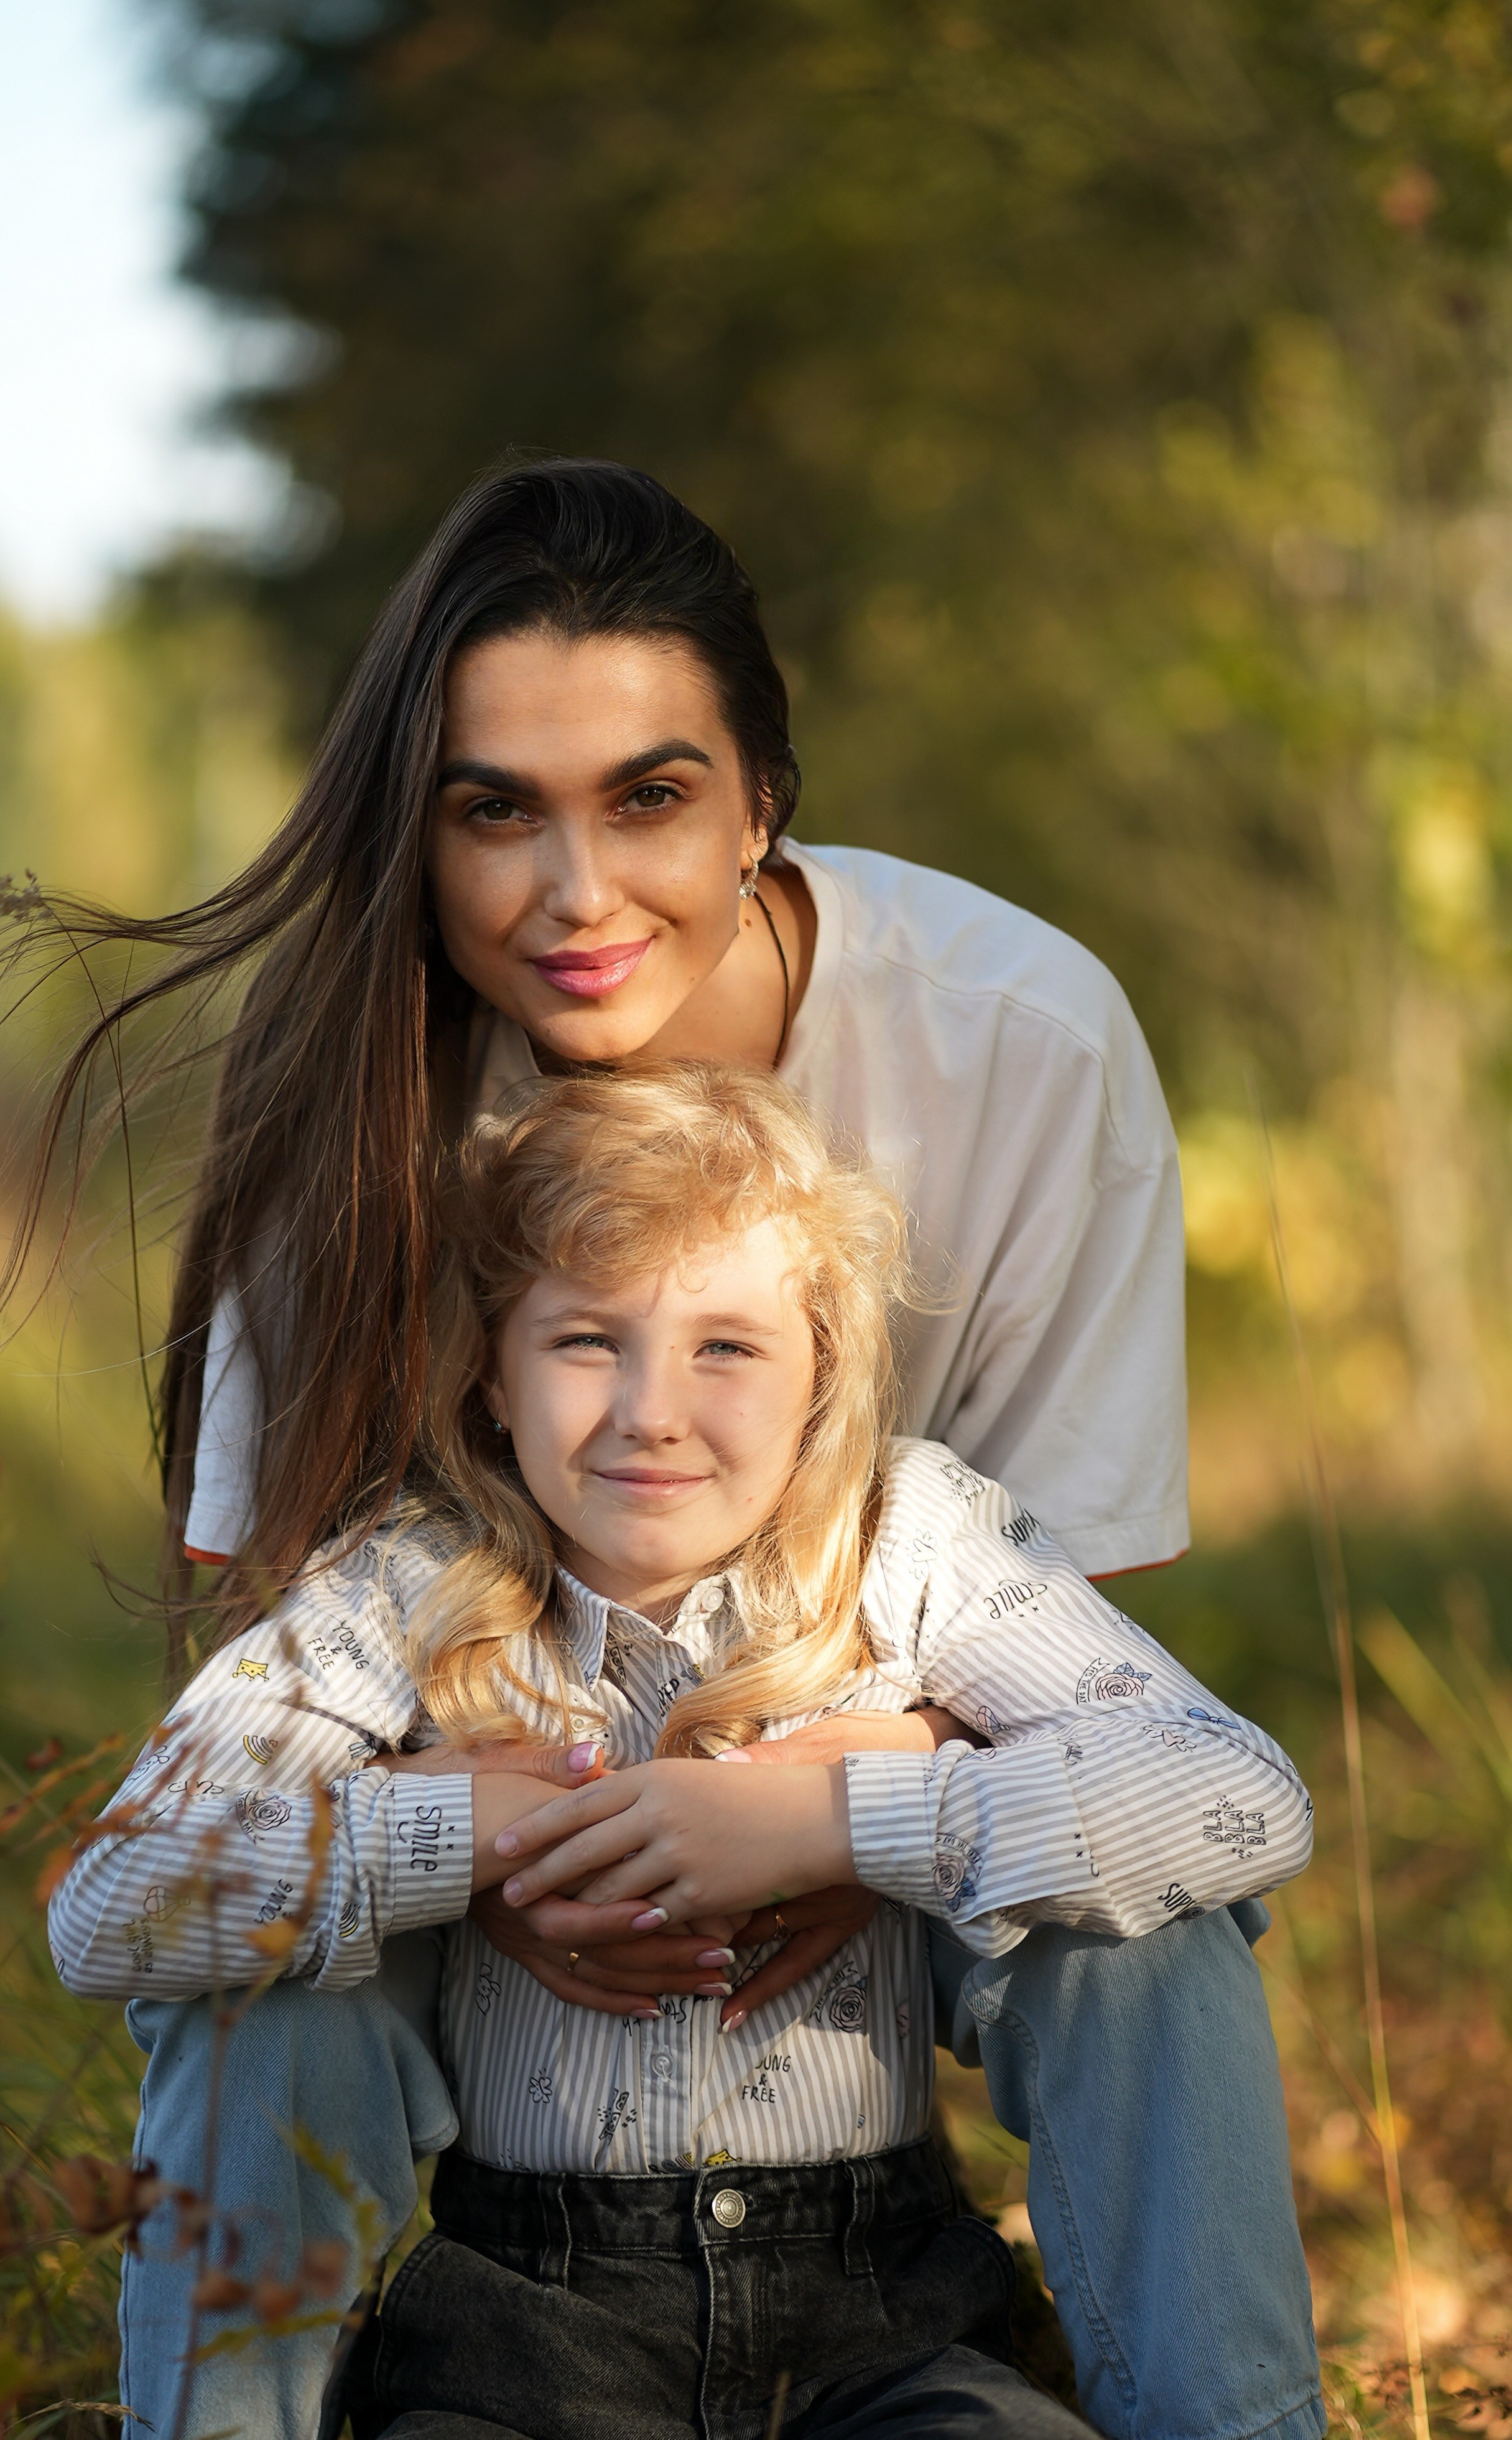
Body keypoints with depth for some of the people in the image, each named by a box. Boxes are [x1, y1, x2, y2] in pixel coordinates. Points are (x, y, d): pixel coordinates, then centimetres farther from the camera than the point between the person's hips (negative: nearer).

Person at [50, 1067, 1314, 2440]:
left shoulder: (910, 1543, 0)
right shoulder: (411, 1593, -1)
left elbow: (1252, 1804, -10)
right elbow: (109, 1911, -11)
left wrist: (822, 1822, -16)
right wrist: (516, 1825, -14)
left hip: (873, 2304, 1)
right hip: (525, 2311, 0)